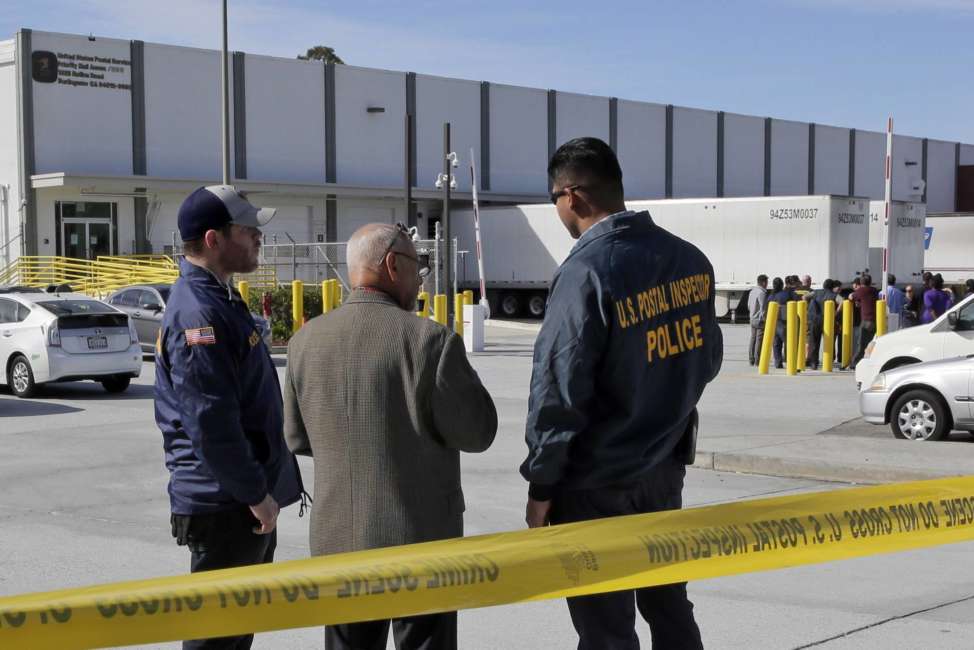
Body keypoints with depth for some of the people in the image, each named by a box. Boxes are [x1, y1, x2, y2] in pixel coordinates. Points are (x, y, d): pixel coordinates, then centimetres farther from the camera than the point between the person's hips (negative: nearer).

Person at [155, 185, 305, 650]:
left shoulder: (221, 298, 13)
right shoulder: (198, 313, -20)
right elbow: (211, 421, -25)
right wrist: (255, 493, -19)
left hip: (248, 503, 10)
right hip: (224, 506, -10)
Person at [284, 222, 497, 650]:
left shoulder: (305, 341, -1)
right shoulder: (430, 340, -16)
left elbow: (297, 437, 8)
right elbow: (477, 433, -9)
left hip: (337, 538, 4)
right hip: (419, 538, -4)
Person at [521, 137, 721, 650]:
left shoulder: (586, 271, -20)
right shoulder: (689, 259, 2)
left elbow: (558, 389, -19)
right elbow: (706, 358, 13)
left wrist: (541, 482, -9)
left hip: (596, 482, -7)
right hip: (666, 466, 7)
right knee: (670, 606, 19)